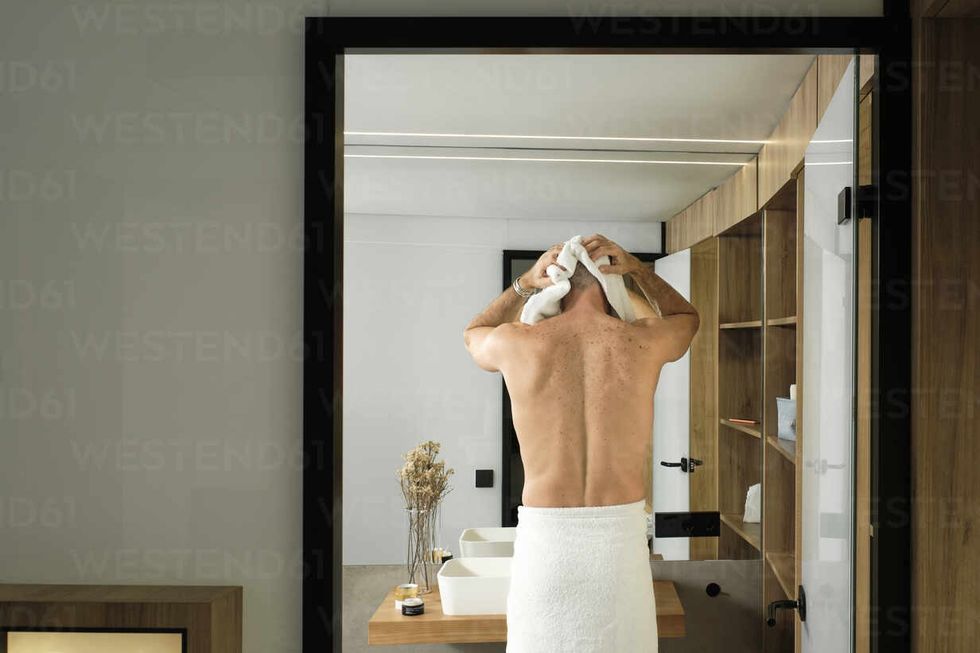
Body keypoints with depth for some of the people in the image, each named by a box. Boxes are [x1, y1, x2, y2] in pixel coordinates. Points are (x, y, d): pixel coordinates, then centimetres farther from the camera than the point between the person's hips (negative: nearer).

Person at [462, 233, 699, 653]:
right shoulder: (643, 342, -3)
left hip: (545, 534, 0)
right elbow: (686, 316, 23)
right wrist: (635, 268, 12)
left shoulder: (517, 343, -4)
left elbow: (472, 335, 22)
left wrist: (525, 282, 15)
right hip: (621, 533, 1)